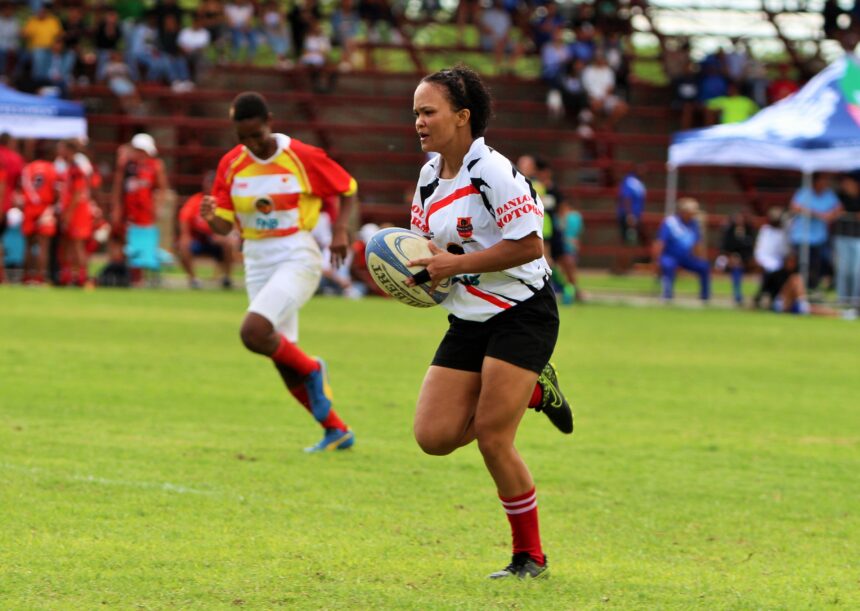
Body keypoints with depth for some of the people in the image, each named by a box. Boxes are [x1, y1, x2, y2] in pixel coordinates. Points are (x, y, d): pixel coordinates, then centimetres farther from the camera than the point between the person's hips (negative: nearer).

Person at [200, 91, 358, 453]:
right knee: (284, 365, 5)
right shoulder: (231, 165, 2)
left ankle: (312, 370, 0)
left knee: (254, 332, -27)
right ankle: (336, 431, 21)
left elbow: (348, 189, 3)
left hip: (297, 257, -5)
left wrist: (340, 230, -12)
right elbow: (224, 225, 2)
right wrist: (210, 216, -21)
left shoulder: (302, 158, -9)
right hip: (257, 262, 5)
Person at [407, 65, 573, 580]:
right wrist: (419, 269, -4)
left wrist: (456, 264, -24)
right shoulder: (430, 177, 7)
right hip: (469, 320, 8)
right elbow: (428, 244, 20)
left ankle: (530, 557, 4)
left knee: (492, 438, -13)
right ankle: (533, 391, 18)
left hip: (521, 315, -8)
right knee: (434, 436, -5)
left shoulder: (492, 171, -17)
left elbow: (529, 245, -22)